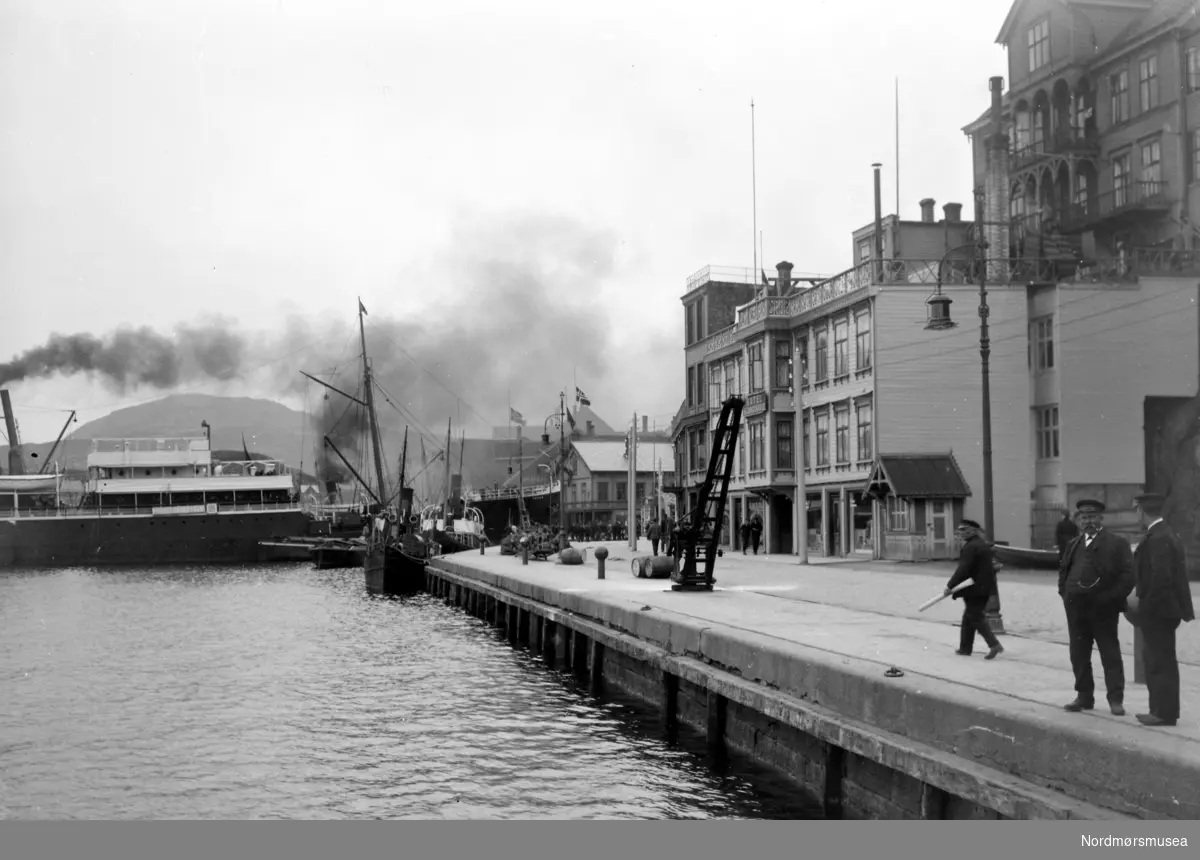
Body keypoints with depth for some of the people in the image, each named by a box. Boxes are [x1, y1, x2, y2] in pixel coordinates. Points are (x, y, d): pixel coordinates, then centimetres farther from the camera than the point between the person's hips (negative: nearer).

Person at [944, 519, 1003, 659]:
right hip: (985, 588, 9)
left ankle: (994, 644, -10)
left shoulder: (970, 547, -18)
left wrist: (950, 586, -19)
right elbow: (987, 567, 20)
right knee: (968, 617, 15)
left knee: (976, 618, -3)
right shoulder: (983, 545, 12)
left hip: (974, 589, -9)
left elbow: (962, 569, -23)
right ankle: (965, 647, 20)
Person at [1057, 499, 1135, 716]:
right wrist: (1065, 593, 8)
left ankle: (1116, 699, 4)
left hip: (1103, 608, -6)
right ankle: (1084, 696, 18)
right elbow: (1063, 570, 22)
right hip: (1076, 607, 6)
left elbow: (1128, 574, -8)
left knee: (1110, 654, 0)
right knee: (1079, 654, 9)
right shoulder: (1073, 544, 17)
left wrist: (1114, 598, -14)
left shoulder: (1117, 543, -2)